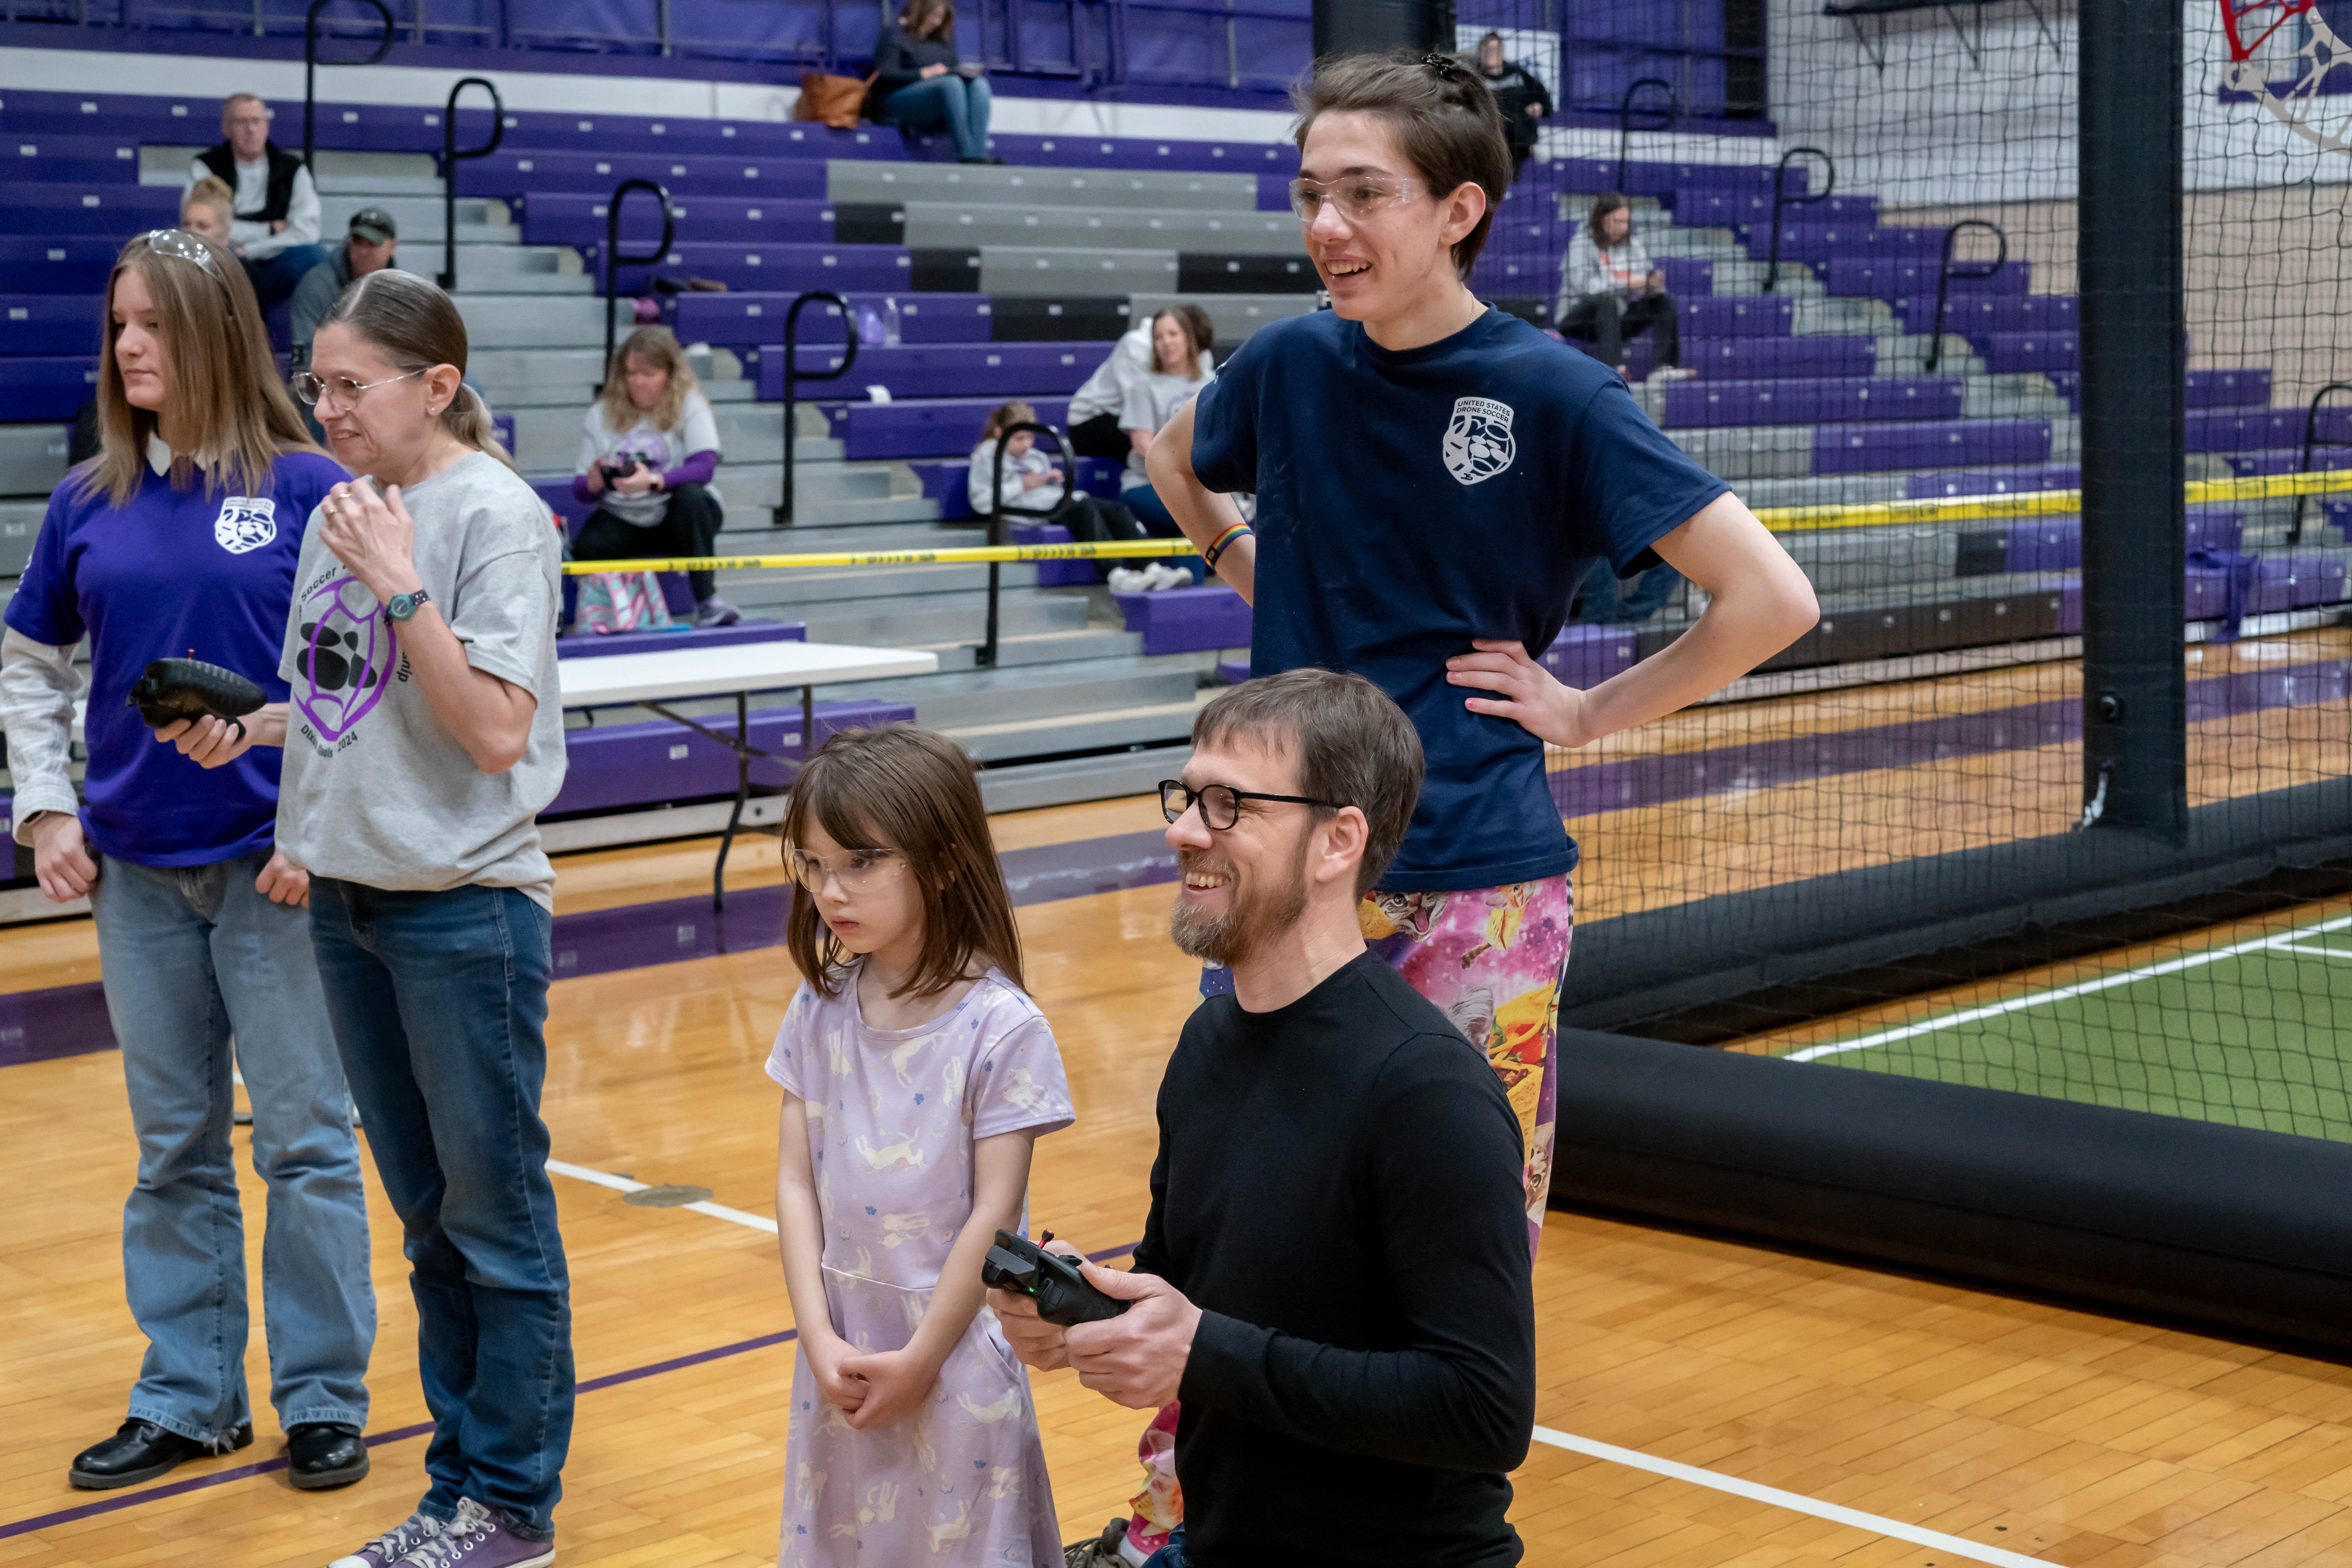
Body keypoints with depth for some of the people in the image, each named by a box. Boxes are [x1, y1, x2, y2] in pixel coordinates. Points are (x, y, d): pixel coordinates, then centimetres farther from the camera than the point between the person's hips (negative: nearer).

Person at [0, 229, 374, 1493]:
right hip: (137, 871, 4)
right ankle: (187, 1397, 24)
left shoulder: (307, 488, -6)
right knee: (174, 1147, 13)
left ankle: (324, 1395, 16)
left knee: (304, 1141, 3)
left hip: (276, 867, -4)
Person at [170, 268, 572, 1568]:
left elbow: (494, 731, -19)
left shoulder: (495, 516, -13)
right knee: (428, 1217, 16)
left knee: (495, 1216, 4)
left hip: (466, 910, -7)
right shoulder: (341, 512, 8)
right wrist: (246, 729, 0)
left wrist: (399, 586, -23)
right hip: (349, 897, 8)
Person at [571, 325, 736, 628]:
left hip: (681, 517, -1)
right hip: (622, 520, 1)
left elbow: (705, 467, -20)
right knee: (587, 548, -30)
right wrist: (593, 483, -25)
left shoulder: (689, 404, -5)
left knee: (689, 494, -35)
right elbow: (580, 491, 0)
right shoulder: (601, 414, 3)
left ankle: (707, 600, -27)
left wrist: (653, 481, -36)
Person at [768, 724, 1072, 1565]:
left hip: (953, 1344, -4)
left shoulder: (1001, 1029, -15)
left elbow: (994, 1213, -14)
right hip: (843, 1347, 5)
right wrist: (820, 1338, -7)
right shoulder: (821, 1010, -1)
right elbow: (797, 1181, 1)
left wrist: (920, 1358, -11)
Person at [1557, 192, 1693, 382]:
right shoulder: (1582, 245, -7)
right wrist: (1626, 283, -27)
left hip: (1618, 320, 6)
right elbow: (1583, 285, -23)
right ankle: (1611, 366, -47)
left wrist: (1653, 283, -19)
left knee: (1665, 300, -10)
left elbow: (1646, 289, 7)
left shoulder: (1633, 246, 10)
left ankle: (1665, 365, -25)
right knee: (1608, 300, -36)